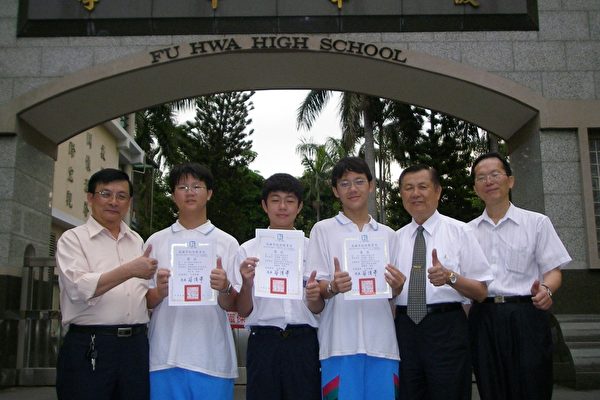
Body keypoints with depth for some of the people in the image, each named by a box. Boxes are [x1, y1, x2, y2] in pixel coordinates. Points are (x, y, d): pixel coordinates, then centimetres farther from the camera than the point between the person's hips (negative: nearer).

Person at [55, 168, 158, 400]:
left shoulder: (138, 242, 17)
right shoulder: (73, 239, 2)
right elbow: (79, 289, -15)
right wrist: (129, 271, -21)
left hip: (135, 345, 4)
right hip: (89, 347, -4)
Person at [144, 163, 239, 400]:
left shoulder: (227, 243, 6)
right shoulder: (156, 242, 10)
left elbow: (232, 306, 2)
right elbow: (145, 302, 8)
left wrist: (224, 289, -20)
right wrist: (160, 291, -14)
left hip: (212, 358, -1)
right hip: (165, 356, 1)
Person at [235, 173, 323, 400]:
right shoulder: (248, 250, 6)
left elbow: (318, 309, 8)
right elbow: (243, 312, 4)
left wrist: (313, 298, -14)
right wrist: (247, 283, -15)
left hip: (303, 341, 1)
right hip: (264, 341, 0)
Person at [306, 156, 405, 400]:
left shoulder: (387, 234, 16)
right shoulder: (323, 230, 6)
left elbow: (395, 293, 15)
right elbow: (316, 289, 0)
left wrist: (397, 285, -8)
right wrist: (333, 287, -22)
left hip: (381, 341, 3)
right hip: (340, 343, -3)